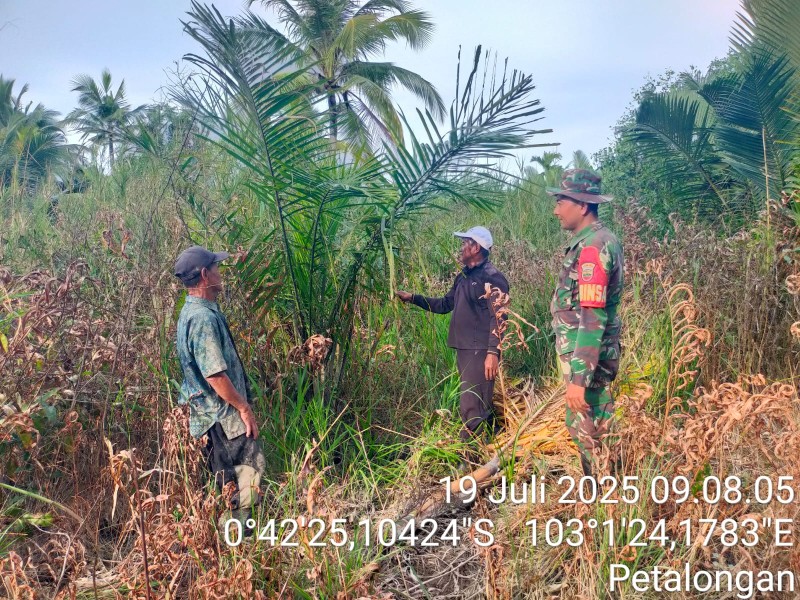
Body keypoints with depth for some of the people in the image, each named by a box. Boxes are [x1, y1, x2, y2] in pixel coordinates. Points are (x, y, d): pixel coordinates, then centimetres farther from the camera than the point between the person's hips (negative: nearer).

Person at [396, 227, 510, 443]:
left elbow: (497, 318, -17)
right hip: (464, 349, 9)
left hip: (481, 352, -9)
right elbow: (445, 304, 24)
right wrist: (413, 298, 19)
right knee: (481, 405, 15)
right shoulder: (464, 276, 17)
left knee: (471, 407, -10)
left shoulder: (492, 277, -11)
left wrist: (493, 352, -24)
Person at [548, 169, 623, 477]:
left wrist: (578, 377, -28)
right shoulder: (599, 239, 11)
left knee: (587, 433, -1)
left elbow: (593, 317, -27)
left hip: (586, 356, -10)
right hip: (593, 354, 10)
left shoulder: (592, 247, -21)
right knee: (598, 428, 18)